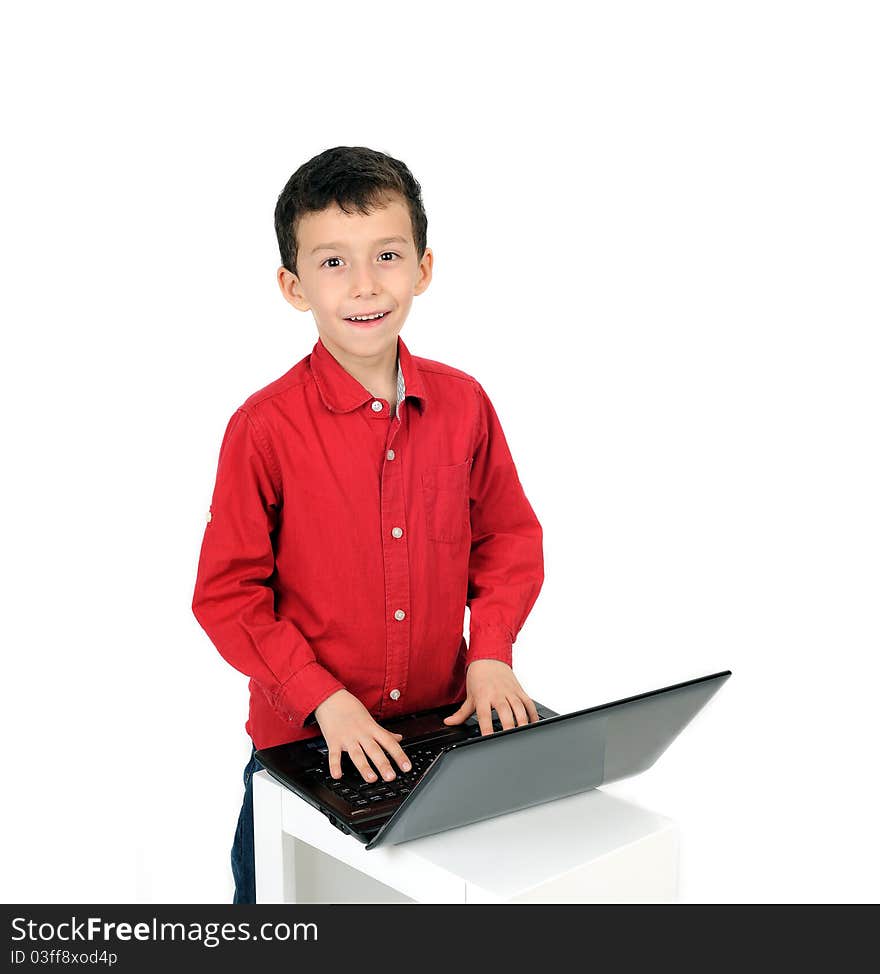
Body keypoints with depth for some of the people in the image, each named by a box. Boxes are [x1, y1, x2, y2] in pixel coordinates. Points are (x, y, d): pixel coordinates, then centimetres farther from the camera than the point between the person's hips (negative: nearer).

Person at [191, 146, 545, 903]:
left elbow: (510, 536, 8)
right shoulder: (265, 427, -15)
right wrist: (324, 698, -17)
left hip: (443, 729, 3)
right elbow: (227, 594, -10)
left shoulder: (463, 404, -3)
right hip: (303, 744, -2)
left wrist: (491, 651, -5)